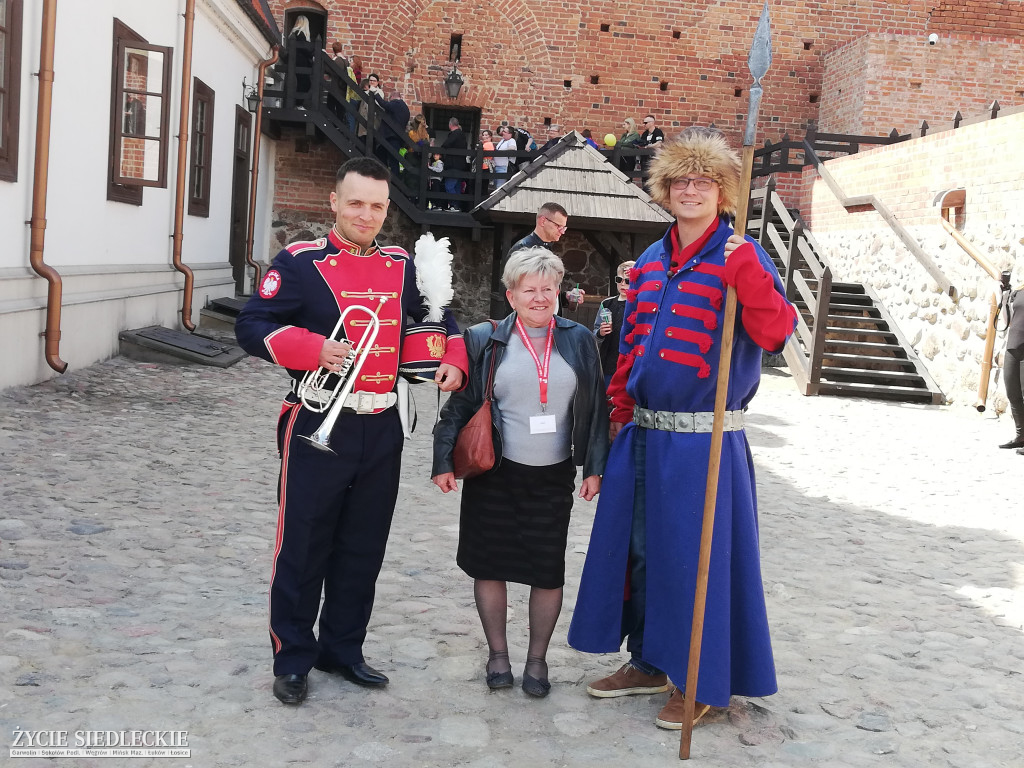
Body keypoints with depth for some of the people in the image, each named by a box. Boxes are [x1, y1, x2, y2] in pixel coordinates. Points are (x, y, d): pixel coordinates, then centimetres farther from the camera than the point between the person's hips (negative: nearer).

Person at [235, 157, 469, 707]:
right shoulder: (301, 261, -5)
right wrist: (313, 348, -22)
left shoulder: (402, 266, 9)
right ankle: (292, 660, 20)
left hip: (381, 431, 5)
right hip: (317, 428, -5)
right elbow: (252, 325, -9)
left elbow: (438, 318, 23)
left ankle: (342, 649, 30)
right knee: (303, 547, 3)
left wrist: (453, 360, 4)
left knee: (364, 549, 13)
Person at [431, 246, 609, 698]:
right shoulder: (485, 341, -2)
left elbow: (595, 408, 5)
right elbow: (458, 404, 0)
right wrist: (444, 461, -4)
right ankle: (497, 653, 27)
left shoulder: (578, 341, 3)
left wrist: (595, 467, 2)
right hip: (494, 473, -1)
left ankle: (537, 659, 25)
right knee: (489, 563, 8)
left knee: (548, 571, 7)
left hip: (553, 476, 1)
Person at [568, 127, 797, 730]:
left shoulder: (739, 259, -6)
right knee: (640, 550, 15)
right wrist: (619, 419, 16)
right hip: (644, 435, 6)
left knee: (696, 556, 2)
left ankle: (704, 683, 20)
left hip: (705, 441, -6)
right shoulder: (649, 262, 12)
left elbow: (775, 332, -21)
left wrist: (745, 271, -33)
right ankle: (651, 663, 34)